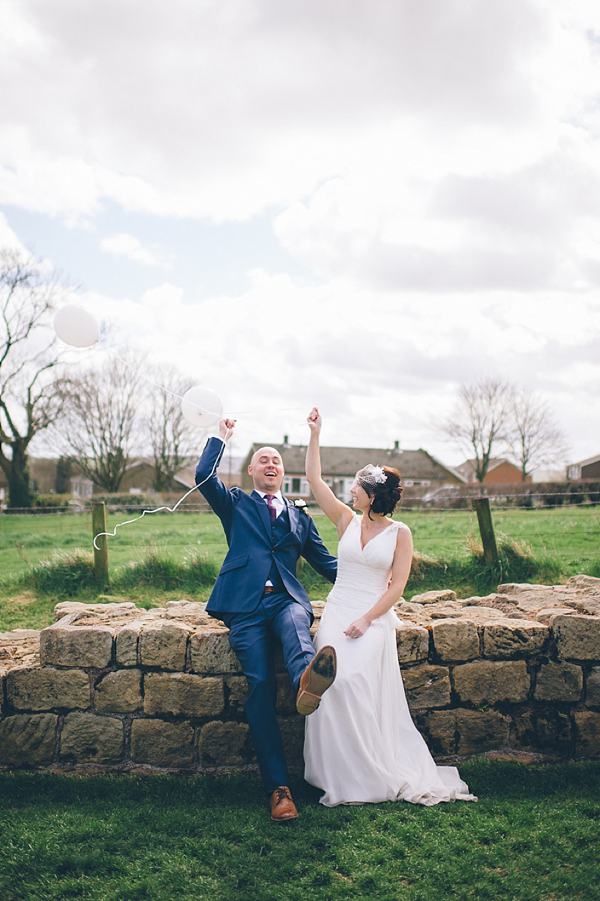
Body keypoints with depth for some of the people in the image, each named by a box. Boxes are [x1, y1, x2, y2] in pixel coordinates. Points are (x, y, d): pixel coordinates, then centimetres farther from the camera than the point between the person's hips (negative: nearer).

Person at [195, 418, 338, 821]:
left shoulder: (299, 517, 28)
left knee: (297, 622, -37)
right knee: (260, 686, -18)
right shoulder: (236, 504, 23)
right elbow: (204, 477, 5)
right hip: (245, 605, -1)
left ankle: (307, 680, -71)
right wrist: (221, 438, 14)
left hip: (286, 599, 1)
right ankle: (278, 787, -22)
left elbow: (326, 561, 26)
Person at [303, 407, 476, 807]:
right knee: (333, 679, -20)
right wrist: (315, 434, 6)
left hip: (375, 615, -3)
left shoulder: (399, 533, 2)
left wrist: (366, 620, -14)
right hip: (338, 608, 3)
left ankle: (372, 773, -11)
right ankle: (342, 774, -10)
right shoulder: (347, 520, 10)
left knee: (354, 678, -25)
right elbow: (315, 479, 9)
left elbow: (397, 585, -4)